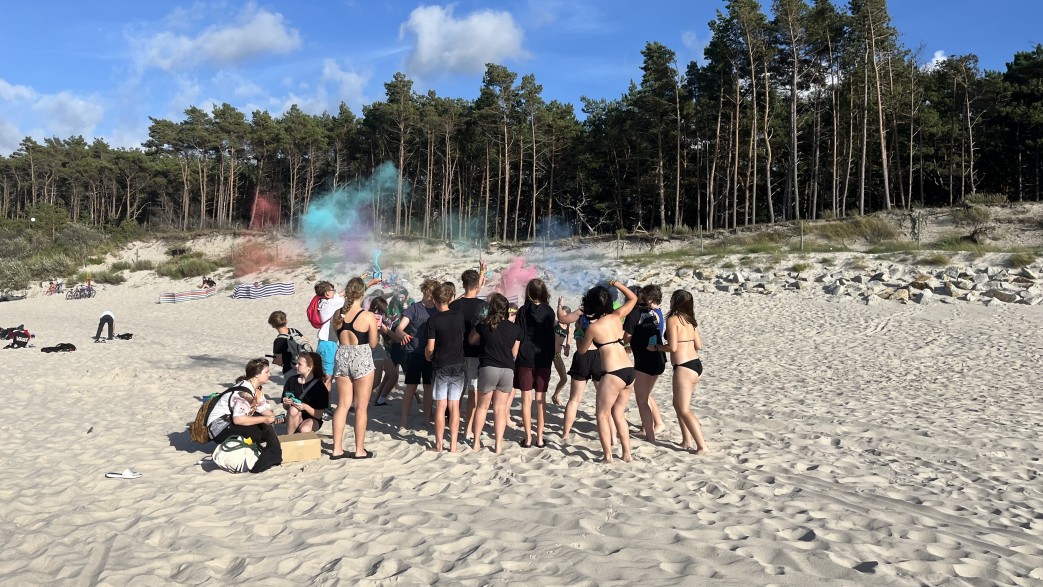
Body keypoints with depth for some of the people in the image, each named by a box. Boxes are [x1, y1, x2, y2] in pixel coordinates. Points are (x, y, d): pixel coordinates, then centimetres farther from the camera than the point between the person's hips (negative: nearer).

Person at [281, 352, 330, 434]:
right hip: (295, 421, 3)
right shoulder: (291, 380, -3)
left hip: (312, 419, -3)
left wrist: (305, 407, -29)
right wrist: (286, 403, -17)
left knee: (304, 429, -35)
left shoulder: (319, 385, -12)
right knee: (293, 409, -30)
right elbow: (285, 407, 6)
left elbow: (318, 415, -12)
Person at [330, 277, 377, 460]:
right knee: (361, 407, 6)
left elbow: (337, 336, 10)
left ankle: (337, 449, 17)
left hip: (341, 358, 5)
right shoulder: (368, 316, -13)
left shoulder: (337, 315, 0)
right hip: (361, 359, -4)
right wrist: (376, 327, 8)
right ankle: (359, 450, 12)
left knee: (342, 405, 13)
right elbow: (373, 343, -7)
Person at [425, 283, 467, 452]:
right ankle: (453, 445, 8)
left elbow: (430, 347, -10)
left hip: (441, 367, -3)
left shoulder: (433, 320, -9)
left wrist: (427, 356, 9)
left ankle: (439, 445, 10)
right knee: (454, 407, 6)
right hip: (458, 365, 3)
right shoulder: (460, 317, 2)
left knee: (440, 406, 4)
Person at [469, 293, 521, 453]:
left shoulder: (484, 325, -3)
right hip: (508, 370, 1)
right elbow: (514, 354, 9)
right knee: (500, 408, 9)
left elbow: (471, 340, 14)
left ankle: (476, 442, 18)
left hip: (487, 368, -1)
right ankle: (499, 445, 8)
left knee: (482, 406, 14)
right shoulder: (514, 328, 2)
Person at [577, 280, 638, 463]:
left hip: (613, 374, -6)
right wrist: (617, 284, 30)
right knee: (618, 414, 18)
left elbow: (582, 350, 9)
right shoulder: (617, 317, 6)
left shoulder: (593, 327, -7)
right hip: (630, 371, 6)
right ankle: (627, 454, 18)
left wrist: (583, 336, 24)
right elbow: (633, 298, 25)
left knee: (603, 415, 8)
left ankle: (608, 455, 4)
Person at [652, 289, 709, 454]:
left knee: (684, 410, -2)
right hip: (696, 364, 9)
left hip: (684, 367, -9)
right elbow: (699, 346, 14)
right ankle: (687, 441, 24)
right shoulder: (690, 320, 11)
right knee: (678, 404, 21)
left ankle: (702, 446, -3)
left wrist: (655, 347, -1)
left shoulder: (673, 319, -12)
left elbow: (672, 347, -17)